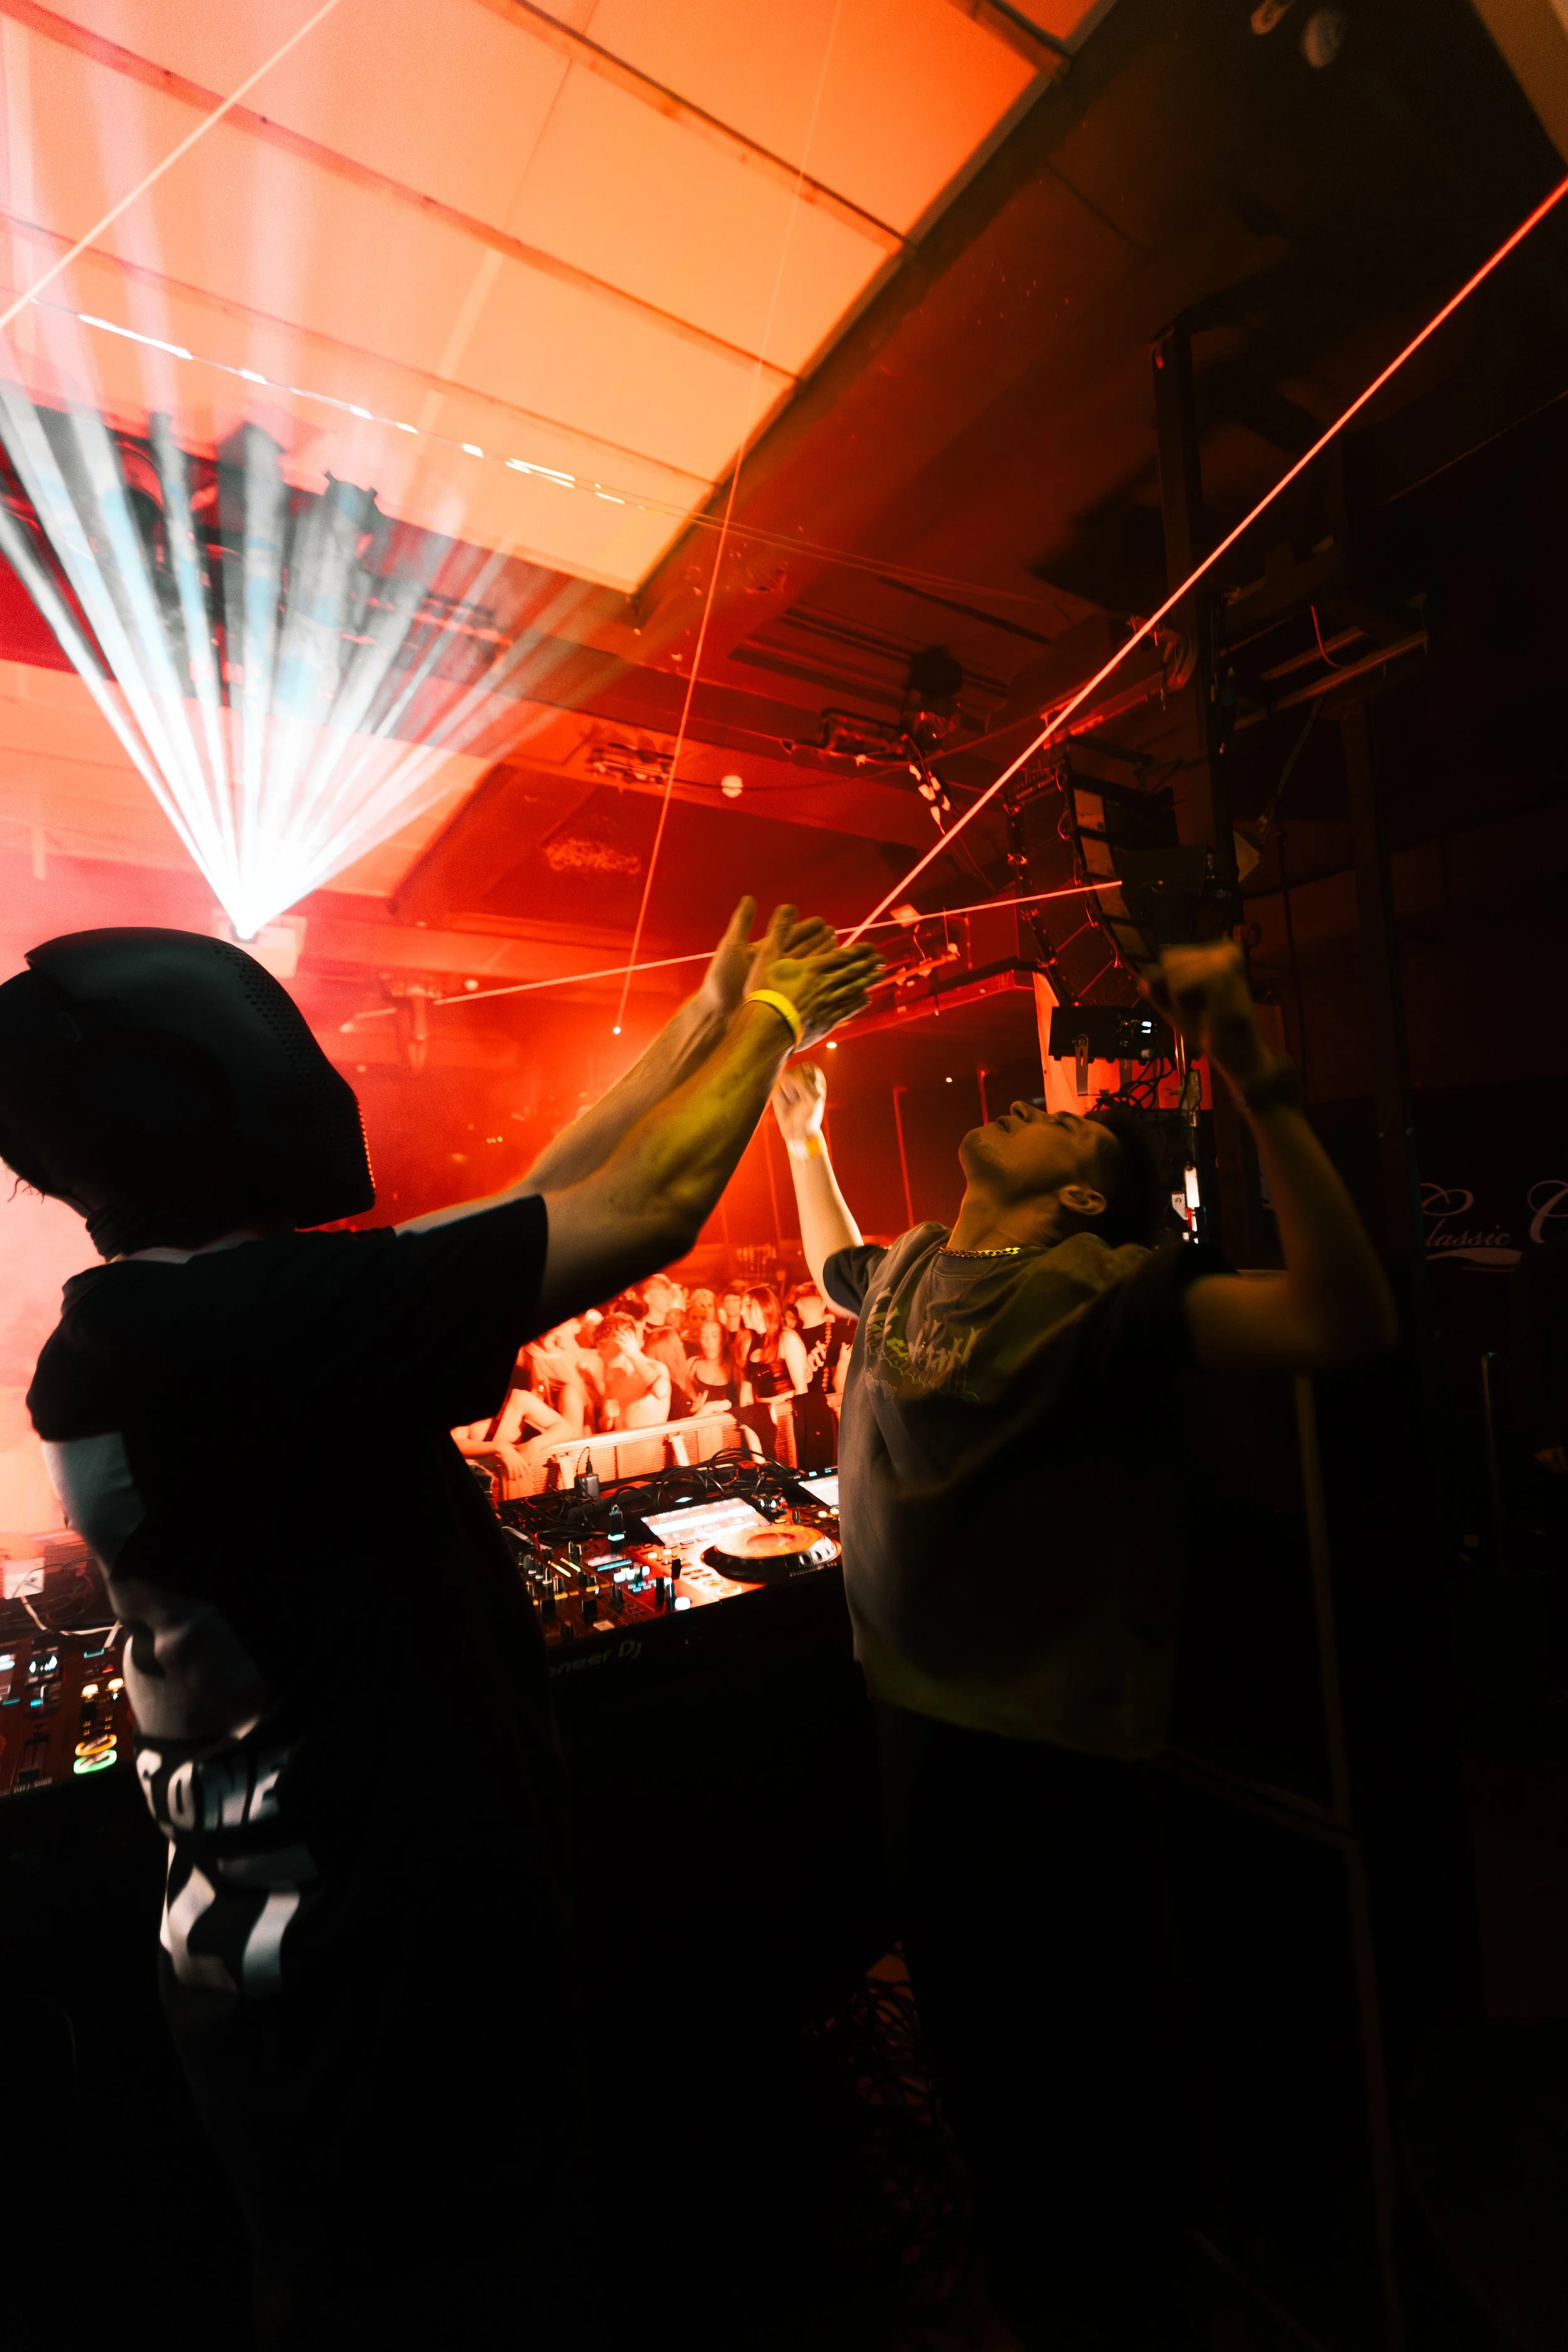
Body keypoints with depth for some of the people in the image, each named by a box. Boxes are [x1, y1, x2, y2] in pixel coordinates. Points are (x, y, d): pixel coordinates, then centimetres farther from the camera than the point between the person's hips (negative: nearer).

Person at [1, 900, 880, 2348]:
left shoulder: (137, 1331, 1)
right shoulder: (235, 1315, -29)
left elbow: (531, 1209, 4)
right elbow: (642, 1214, -26)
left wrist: (705, 1029, 9)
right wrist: (764, 1024, -6)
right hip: (382, 1976, -9)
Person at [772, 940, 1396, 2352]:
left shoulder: (1111, 1287, -16)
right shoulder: (908, 1273, 3)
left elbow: (1348, 1323, -29)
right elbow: (831, 1263, 26)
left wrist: (1259, 1082, -37)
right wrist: (802, 1130, 29)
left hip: (1064, 1754, -6)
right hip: (917, 1719, 7)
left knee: (1089, 2080, 15)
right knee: (969, 2040, 28)